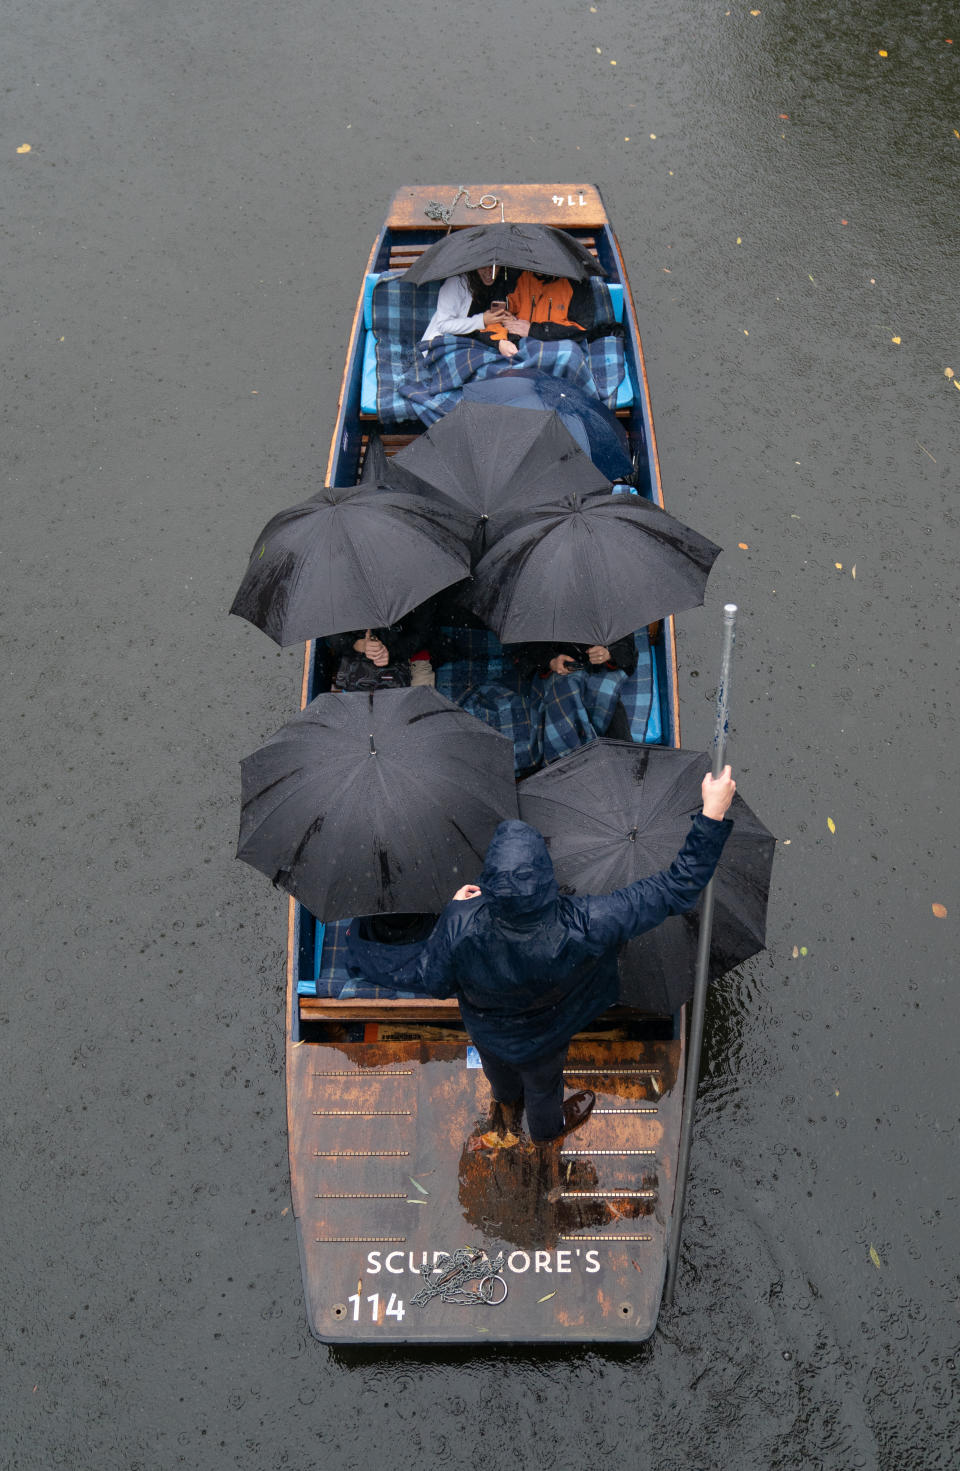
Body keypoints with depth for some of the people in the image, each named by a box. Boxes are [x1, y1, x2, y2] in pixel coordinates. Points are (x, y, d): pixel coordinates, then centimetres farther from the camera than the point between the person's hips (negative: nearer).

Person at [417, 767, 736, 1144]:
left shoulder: (460, 925, -44)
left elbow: (434, 983, -21)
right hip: (540, 1041, -1)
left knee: (499, 1070, 39)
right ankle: (547, 1129, 69)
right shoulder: (582, 928, -47)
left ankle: (507, 1100, 74)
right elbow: (675, 891, -40)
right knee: (542, 1085, 35)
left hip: (484, 1029, 2)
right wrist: (713, 815, -38)